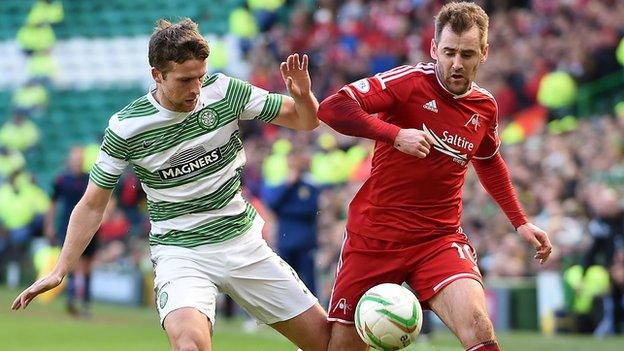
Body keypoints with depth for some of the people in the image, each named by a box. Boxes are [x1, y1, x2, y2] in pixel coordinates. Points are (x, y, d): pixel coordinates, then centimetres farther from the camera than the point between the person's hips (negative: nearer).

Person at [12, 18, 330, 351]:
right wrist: (59, 271, -9)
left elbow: (306, 121, 2)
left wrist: (302, 95, -21)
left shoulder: (225, 91, -5)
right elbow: (92, 204, -2)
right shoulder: (126, 127, -12)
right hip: (179, 250, -4)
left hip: (243, 241, 4)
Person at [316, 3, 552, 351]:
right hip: (374, 237, -2)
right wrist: (395, 134, -30)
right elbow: (332, 107, -22)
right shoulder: (410, 82, -11)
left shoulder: (485, 106, 5)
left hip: (440, 239, 2)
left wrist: (520, 221, 24)